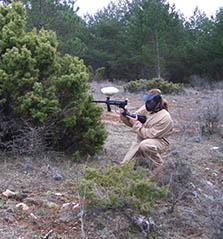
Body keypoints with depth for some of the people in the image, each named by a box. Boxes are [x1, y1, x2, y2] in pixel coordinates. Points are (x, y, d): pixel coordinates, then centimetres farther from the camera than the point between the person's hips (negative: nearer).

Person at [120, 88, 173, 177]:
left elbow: (149, 134, -24)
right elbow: (132, 122, 0)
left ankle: (158, 165, -16)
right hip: (140, 141, 6)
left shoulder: (165, 118, -23)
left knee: (145, 145, -42)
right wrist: (124, 115, -20)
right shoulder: (146, 108, -4)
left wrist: (136, 124, -24)